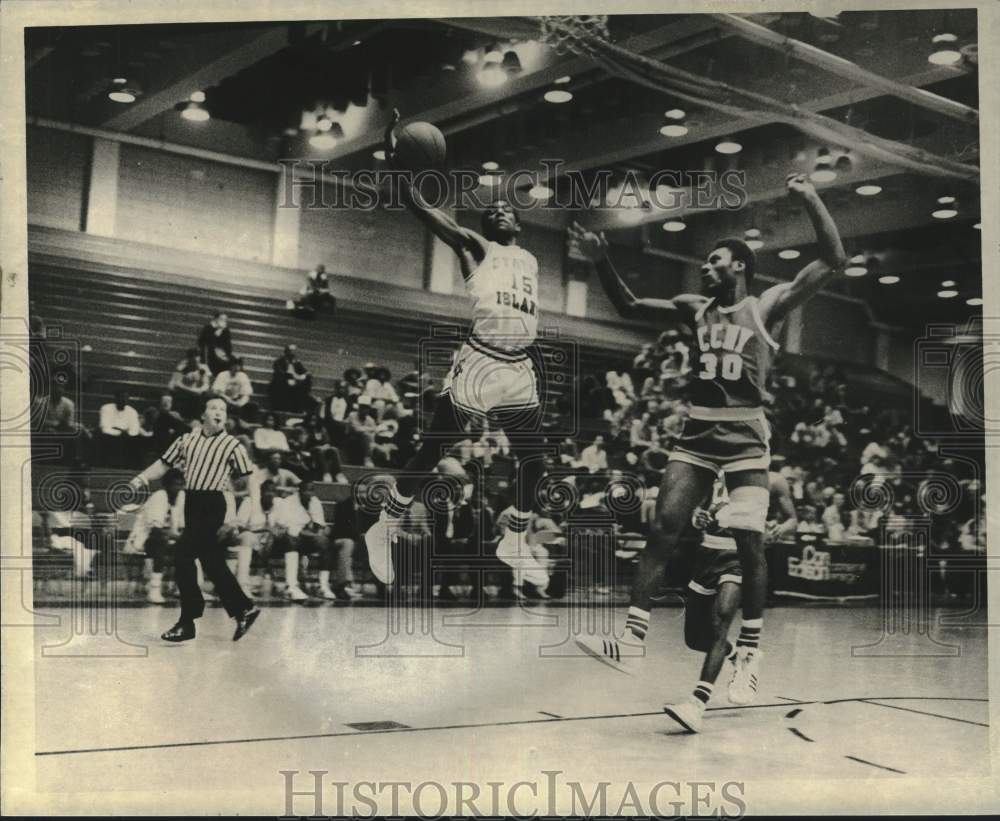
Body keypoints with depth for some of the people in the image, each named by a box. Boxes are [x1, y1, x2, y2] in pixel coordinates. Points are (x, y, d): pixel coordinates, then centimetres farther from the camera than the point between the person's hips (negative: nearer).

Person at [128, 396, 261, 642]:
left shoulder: (232, 445, 0)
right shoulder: (187, 440, 11)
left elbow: (249, 479, 0)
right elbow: (164, 464, 15)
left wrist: (256, 507, -14)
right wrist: (143, 477, -2)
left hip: (212, 505, -5)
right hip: (192, 503, 5)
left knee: (183, 559, -11)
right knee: (212, 562, 9)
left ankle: (187, 623, -2)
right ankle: (244, 610, 23)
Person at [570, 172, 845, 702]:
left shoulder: (766, 306, 0)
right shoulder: (695, 308, 13)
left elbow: (833, 262, -7)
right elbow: (630, 307, 20)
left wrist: (810, 200, -13)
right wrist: (602, 263, 9)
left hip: (746, 438, -4)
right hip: (697, 434, 4)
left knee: (748, 543, -6)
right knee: (662, 529, -4)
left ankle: (749, 652, 6)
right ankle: (631, 640, -3)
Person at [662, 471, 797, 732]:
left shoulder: (772, 481, 3)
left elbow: (791, 520, 11)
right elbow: (693, 512, 17)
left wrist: (778, 530, -13)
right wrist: (697, 518, -8)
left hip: (742, 555, -4)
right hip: (709, 551, 4)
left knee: (721, 615, -30)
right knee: (695, 639, 8)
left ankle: (698, 703, -34)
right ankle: (736, 656, 42)